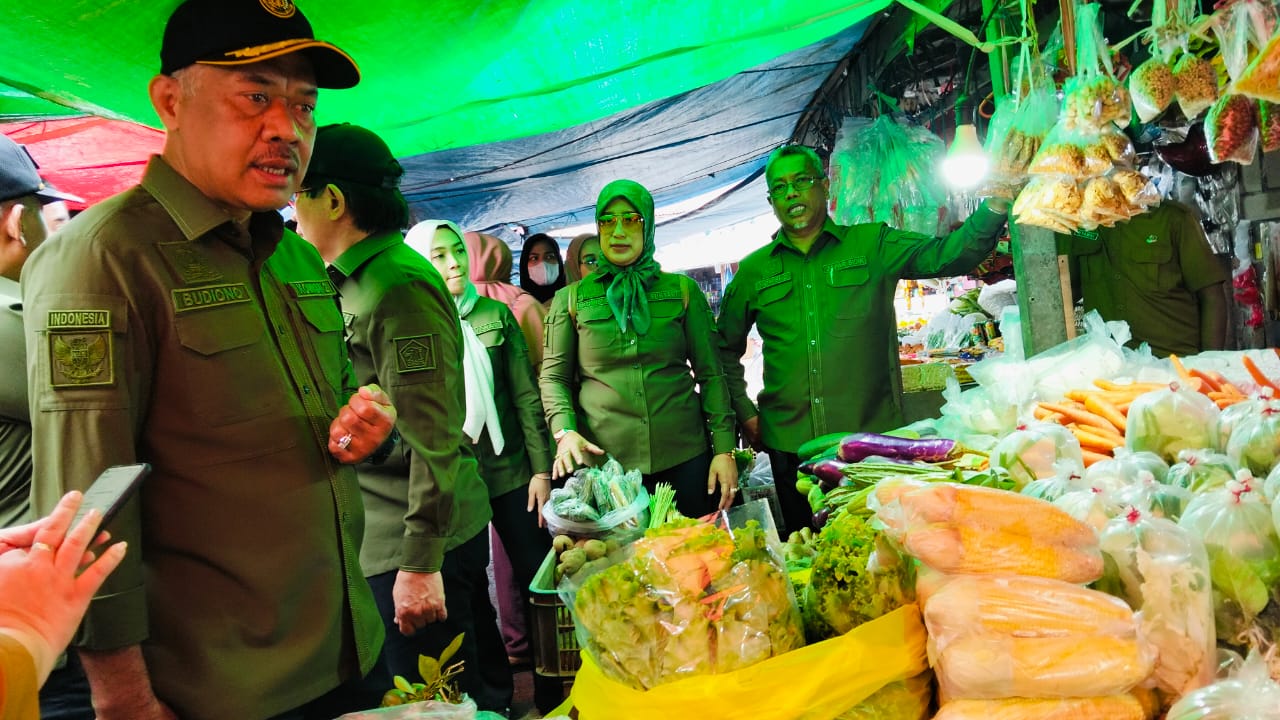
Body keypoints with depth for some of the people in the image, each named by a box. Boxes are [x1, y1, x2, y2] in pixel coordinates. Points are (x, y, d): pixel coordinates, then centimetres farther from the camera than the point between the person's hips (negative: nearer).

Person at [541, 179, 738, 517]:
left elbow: (710, 373, 6)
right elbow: (553, 377, 7)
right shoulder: (571, 299, 7)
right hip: (604, 461, 0)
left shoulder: (682, 290, 7)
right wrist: (565, 431, -11)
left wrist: (724, 449, -1)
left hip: (685, 458, 1)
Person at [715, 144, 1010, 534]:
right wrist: (743, 411, 8)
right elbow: (726, 347, 17)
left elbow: (946, 255, -8)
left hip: (873, 434, -1)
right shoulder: (754, 270, 8)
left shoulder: (872, 245, 4)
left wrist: (995, 205, -23)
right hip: (791, 444, 2)